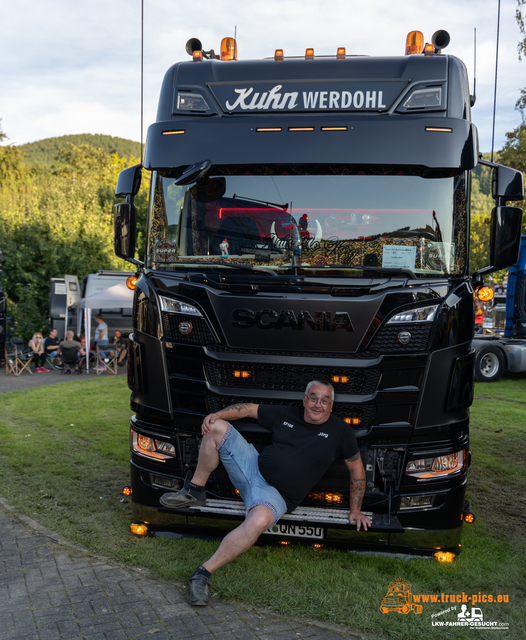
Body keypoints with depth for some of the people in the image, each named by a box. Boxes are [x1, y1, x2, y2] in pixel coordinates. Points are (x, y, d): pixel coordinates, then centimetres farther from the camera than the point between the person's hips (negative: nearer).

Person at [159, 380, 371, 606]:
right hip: (253, 468, 5)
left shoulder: (339, 431, 0)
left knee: (259, 520, -41)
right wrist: (217, 414, -7)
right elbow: (249, 408, 11)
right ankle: (195, 492, 5)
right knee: (216, 428, -7)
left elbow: (356, 468, 8)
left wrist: (355, 510, 5)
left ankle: (204, 572, -30)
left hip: (275, 494, -5)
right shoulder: (286, 415, 7)